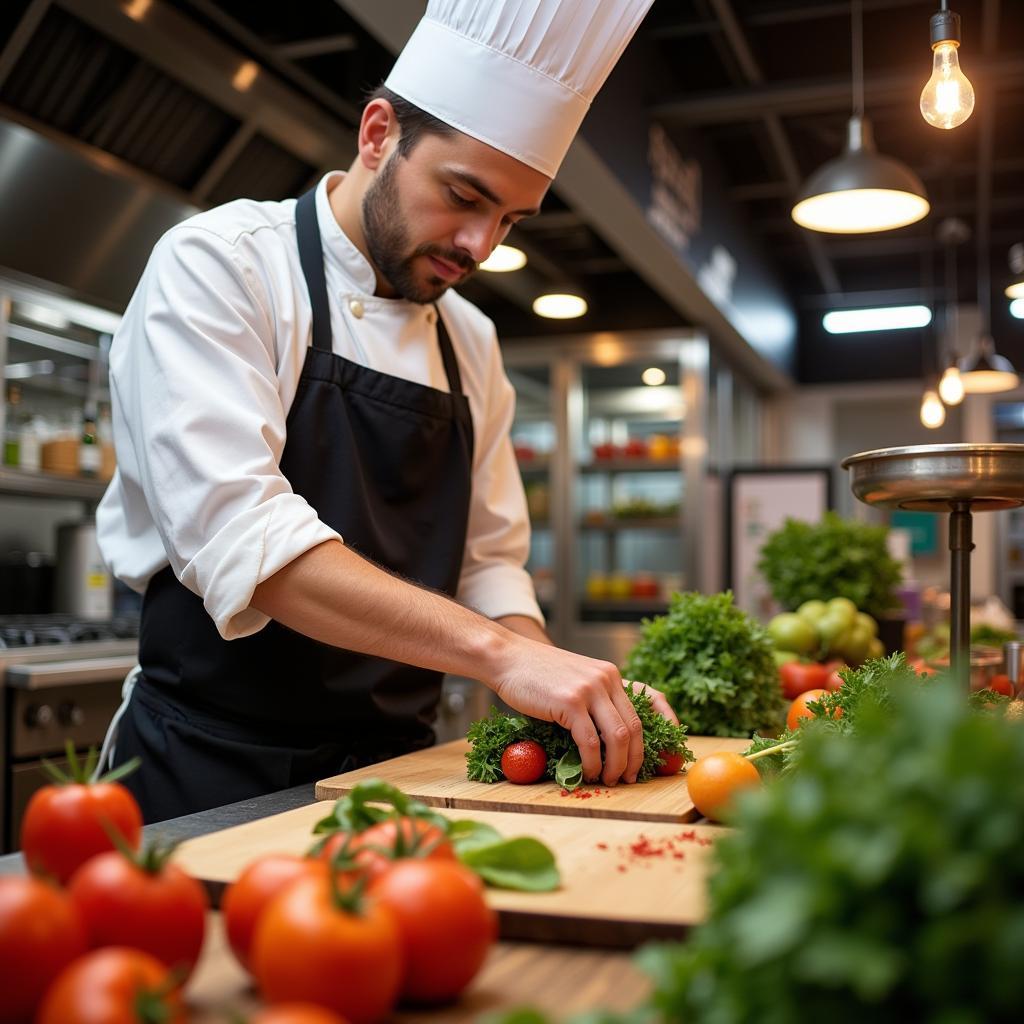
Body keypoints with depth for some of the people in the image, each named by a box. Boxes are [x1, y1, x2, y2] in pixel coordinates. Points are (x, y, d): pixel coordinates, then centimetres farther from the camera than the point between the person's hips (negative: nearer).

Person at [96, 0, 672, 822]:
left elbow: (487, 563, 10)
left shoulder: (471, 343, 7)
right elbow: (234, 531, -26)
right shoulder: (216, 266, -12)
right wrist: (499, 652, -32)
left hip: (395, 767, 6)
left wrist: (571, 694, -9)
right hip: (216, 774, -5)